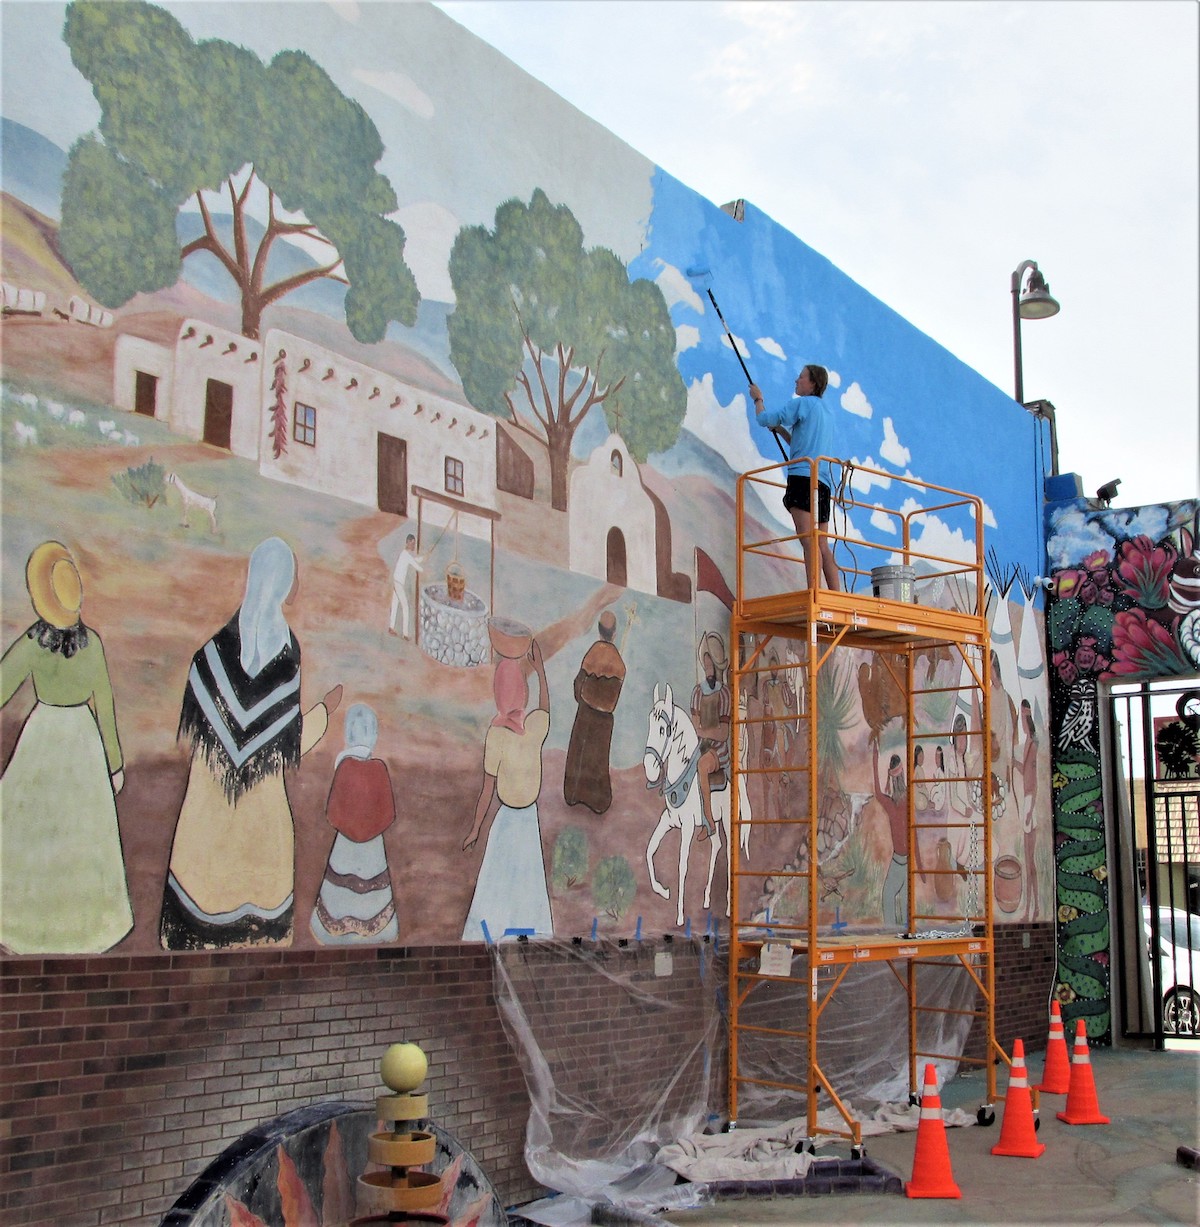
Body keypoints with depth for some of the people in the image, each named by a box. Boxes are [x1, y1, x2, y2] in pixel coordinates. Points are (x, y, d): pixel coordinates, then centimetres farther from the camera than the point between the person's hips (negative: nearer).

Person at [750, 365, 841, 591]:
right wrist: (781, 430, 32)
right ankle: (837, 597, -2)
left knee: (808, 539, -16)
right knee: (822, 545, 5)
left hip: (803, 477, -8)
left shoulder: (803, 403, 1)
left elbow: (763, 419, 1)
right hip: (823, 483, 8)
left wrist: (758, 398, 19)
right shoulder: (827, 411, 25)